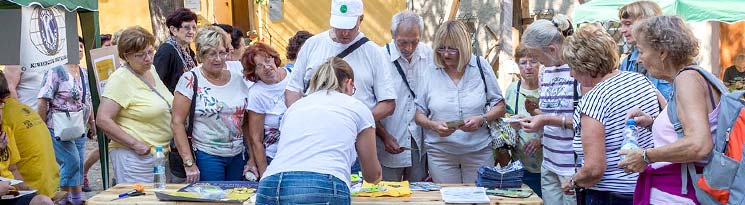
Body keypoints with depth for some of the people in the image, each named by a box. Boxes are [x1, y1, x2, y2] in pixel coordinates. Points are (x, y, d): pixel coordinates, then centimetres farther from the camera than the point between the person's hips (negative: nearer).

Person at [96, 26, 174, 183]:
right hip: (135, 158, -8)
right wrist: (136, 144, -20)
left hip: (161, 153, 8)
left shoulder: (151, 70, 10)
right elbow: (103, 120, -21)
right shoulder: (121, 79, -14)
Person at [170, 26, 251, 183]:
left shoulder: (238, 79, 6)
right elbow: (177, 123, -11)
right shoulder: (191, 80, -9)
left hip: (238, 156, 5)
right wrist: (189, 163, -15)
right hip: (206, 156, -4)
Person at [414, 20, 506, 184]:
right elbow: (419, 114, 5)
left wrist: (482, 119, -12)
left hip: (479, 151, 0)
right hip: (440, 152, 0)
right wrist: (433, 125, -14)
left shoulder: (481, 66, 1)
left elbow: (500, 106, 5)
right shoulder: (430, 72, 1)